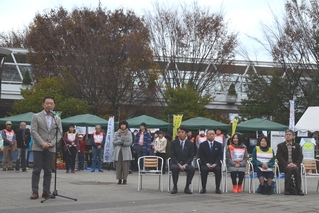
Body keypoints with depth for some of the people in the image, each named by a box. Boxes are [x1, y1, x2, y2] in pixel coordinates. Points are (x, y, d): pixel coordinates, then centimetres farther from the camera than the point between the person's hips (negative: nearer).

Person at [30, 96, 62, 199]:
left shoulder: (57, 119, 13)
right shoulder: (36, 116, 4)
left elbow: (59, 134, 7)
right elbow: (33, 131, -4)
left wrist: (52, 143, -8)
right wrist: (42, 143, -13)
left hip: (51, 148, 3)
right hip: (38, 147, -3)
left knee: (48, 171, 3)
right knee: (37, 170, -4)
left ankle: (46, 191, 6)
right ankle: (35, 192, -2)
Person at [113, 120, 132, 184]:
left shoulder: (129, 133, 7)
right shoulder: (116, 133, 11)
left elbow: (130, 142, -1)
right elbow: (114, 142, 2)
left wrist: (123, 143, -12)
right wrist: (120, 141, -11)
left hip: (126, 151, -1)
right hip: (118, 151, 1)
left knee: (125, 165, -6)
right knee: (118, 165, -2)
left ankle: (125, 179, -1)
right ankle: (119, 179, 3)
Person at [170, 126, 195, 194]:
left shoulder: (190, 144, 5)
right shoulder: (173, 143, 3)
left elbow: (191, 156, 1)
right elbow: (172, 155, -4)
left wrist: (185, 164, -16)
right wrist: (178, 164, -19)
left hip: (185, 164, 1)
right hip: (175, 163, -1)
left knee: (192, 169, -32)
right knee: (175, 168, -37)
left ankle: (187, 187, -16)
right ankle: (175, 187, -20)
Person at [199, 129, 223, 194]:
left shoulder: (218, 145, 11)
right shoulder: (202, 145, 7)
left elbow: (220, 156, 3)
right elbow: (201, 156, 0)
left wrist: (215, 164, -14)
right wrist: (207, 164, -16)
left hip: (215, 164, 1)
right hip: (205, 164, -1)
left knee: (218, 169, -32)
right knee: (203, 169, -34)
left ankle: (217, 188, -23)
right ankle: (203, 188, -23)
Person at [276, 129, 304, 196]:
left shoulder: (297, 146, 16)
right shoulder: (280, 145, 10)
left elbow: (300, 157, 5)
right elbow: (279, 157, -2)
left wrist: (295, 164, -15)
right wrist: (287, 164, -17)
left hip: (294, 165, 2)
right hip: (284, 166, -1)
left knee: (296, 169, -33)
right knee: (289, 169, -35)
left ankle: (299, 189, -30)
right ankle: (287, 189, -29)